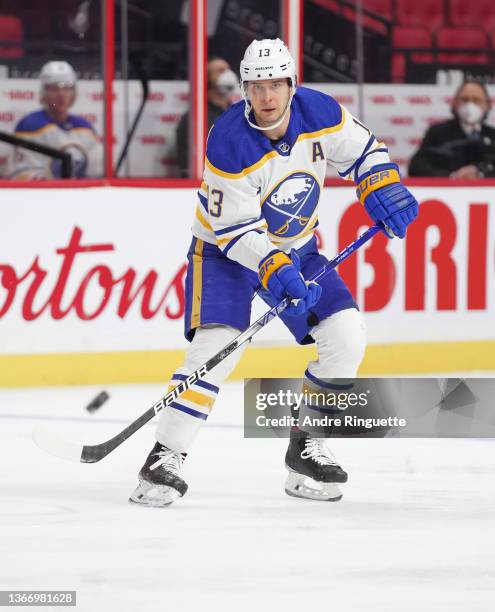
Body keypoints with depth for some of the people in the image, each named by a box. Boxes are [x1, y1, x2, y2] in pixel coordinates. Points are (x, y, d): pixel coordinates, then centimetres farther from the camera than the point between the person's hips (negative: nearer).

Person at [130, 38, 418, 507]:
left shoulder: (319, 113, -16)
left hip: (296, 248, 5)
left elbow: (362, 150, 1)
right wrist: (272, 268, -40)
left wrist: (384, 189, -18)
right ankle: (165, 459, -19)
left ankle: (305, 445, 7)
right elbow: (233, 229, -26)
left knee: (346, 336, -7)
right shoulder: (229, 143, -28)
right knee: (216, 344, -25)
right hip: (226, 248, -5)